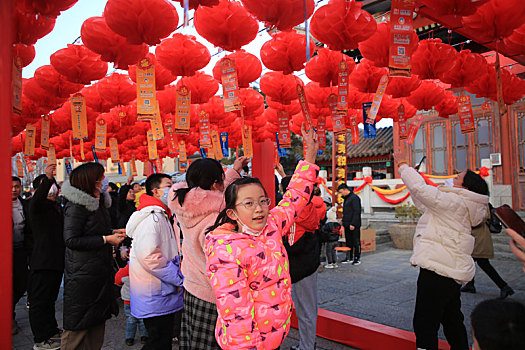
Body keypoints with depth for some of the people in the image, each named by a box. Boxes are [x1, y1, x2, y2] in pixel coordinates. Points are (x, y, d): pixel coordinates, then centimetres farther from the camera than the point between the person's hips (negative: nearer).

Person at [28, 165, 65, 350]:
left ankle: (51, 331, 32)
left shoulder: (57, 207, 17)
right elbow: (37, 198, -35)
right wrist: (48, 178, -46)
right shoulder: (37, 204, -9)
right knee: (39, 300, 0)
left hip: (56, 261, 9)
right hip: (42, 261, -9)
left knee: (50, 298, 20)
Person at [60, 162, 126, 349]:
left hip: (100, 270, 9)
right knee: (78, 325, 2)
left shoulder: (99, 201, 11)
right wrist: (106, 239, -19)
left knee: (97, 319, 16)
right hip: (82, 273, -9)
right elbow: (71, 240, -21)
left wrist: (113, 232, 6)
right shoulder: (76, 205, -17)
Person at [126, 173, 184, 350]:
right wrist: (179, 278, -18)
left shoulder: (161, 216, 17)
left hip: (163, 294, 10)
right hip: (156, 297, -10)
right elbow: (149, 257, -28)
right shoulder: (152, 217, -18)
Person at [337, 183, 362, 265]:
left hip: (354, 225, -9)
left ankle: (357, 258, 6)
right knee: (348, 242, 12)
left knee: (356, 241, -1)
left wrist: (353, 224, -21)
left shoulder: (354, 198, -11)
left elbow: (357, 212, -17)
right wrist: (344, 223, 17)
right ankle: (349, 258, 18)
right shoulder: (346, 198, 18)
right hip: (347, 225, 9)